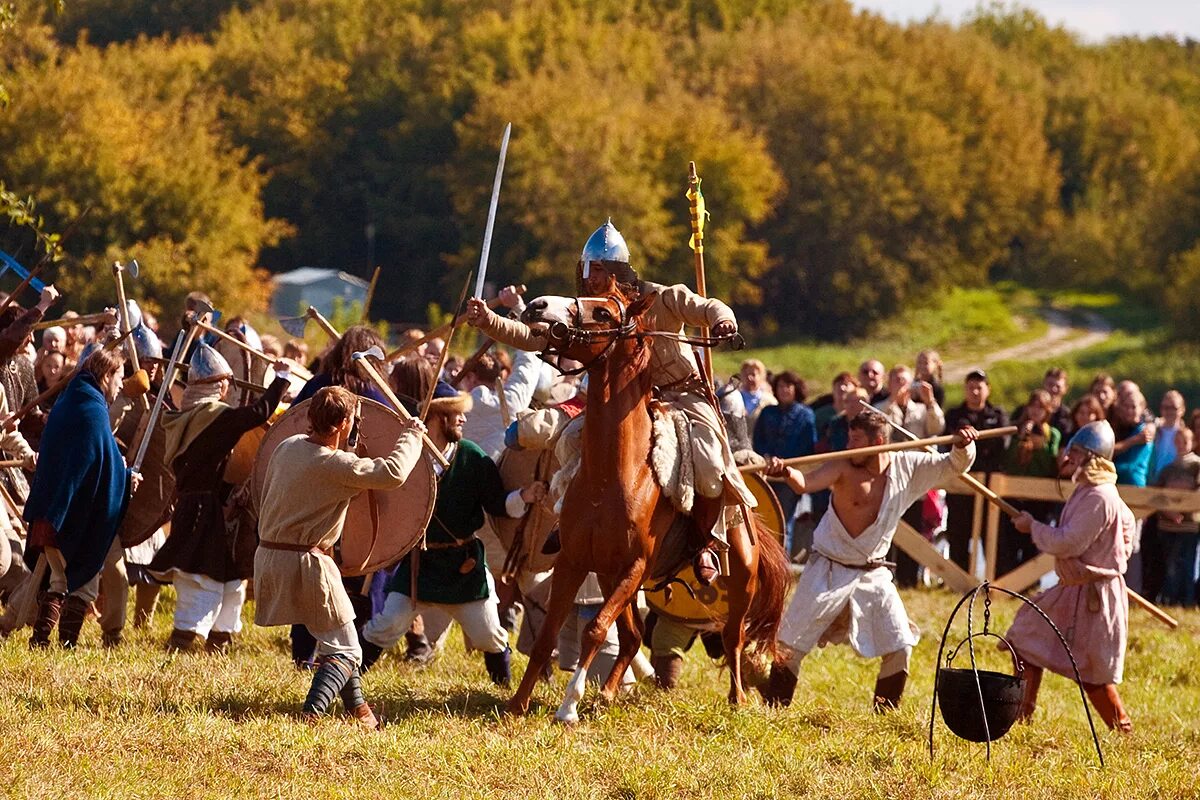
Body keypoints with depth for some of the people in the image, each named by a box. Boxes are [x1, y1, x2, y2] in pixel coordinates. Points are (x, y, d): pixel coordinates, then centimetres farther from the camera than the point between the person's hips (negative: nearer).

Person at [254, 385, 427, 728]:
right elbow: (394, 472, -23)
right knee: (343, 650, 1)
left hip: (268, 555, 8)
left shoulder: (288, 446, 4)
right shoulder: (335, 465, -19)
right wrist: (412, 435, -7)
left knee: (335, 639, 24)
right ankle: (312, 711, -17)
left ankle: (356, 706, 31)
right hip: (306, 563, -8)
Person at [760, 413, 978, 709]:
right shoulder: (844, 468, -16)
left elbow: (954, 466, 2)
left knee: (900, 648, 1)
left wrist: (963, 446, -22)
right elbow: (806, 483, -31)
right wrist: (787, 473, -54)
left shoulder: (907, 467, -6)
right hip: (829, 571, -3)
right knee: (792, 644, -3)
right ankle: (774, 710, 8)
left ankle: (885, 715, 16)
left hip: (872, 574, 3)